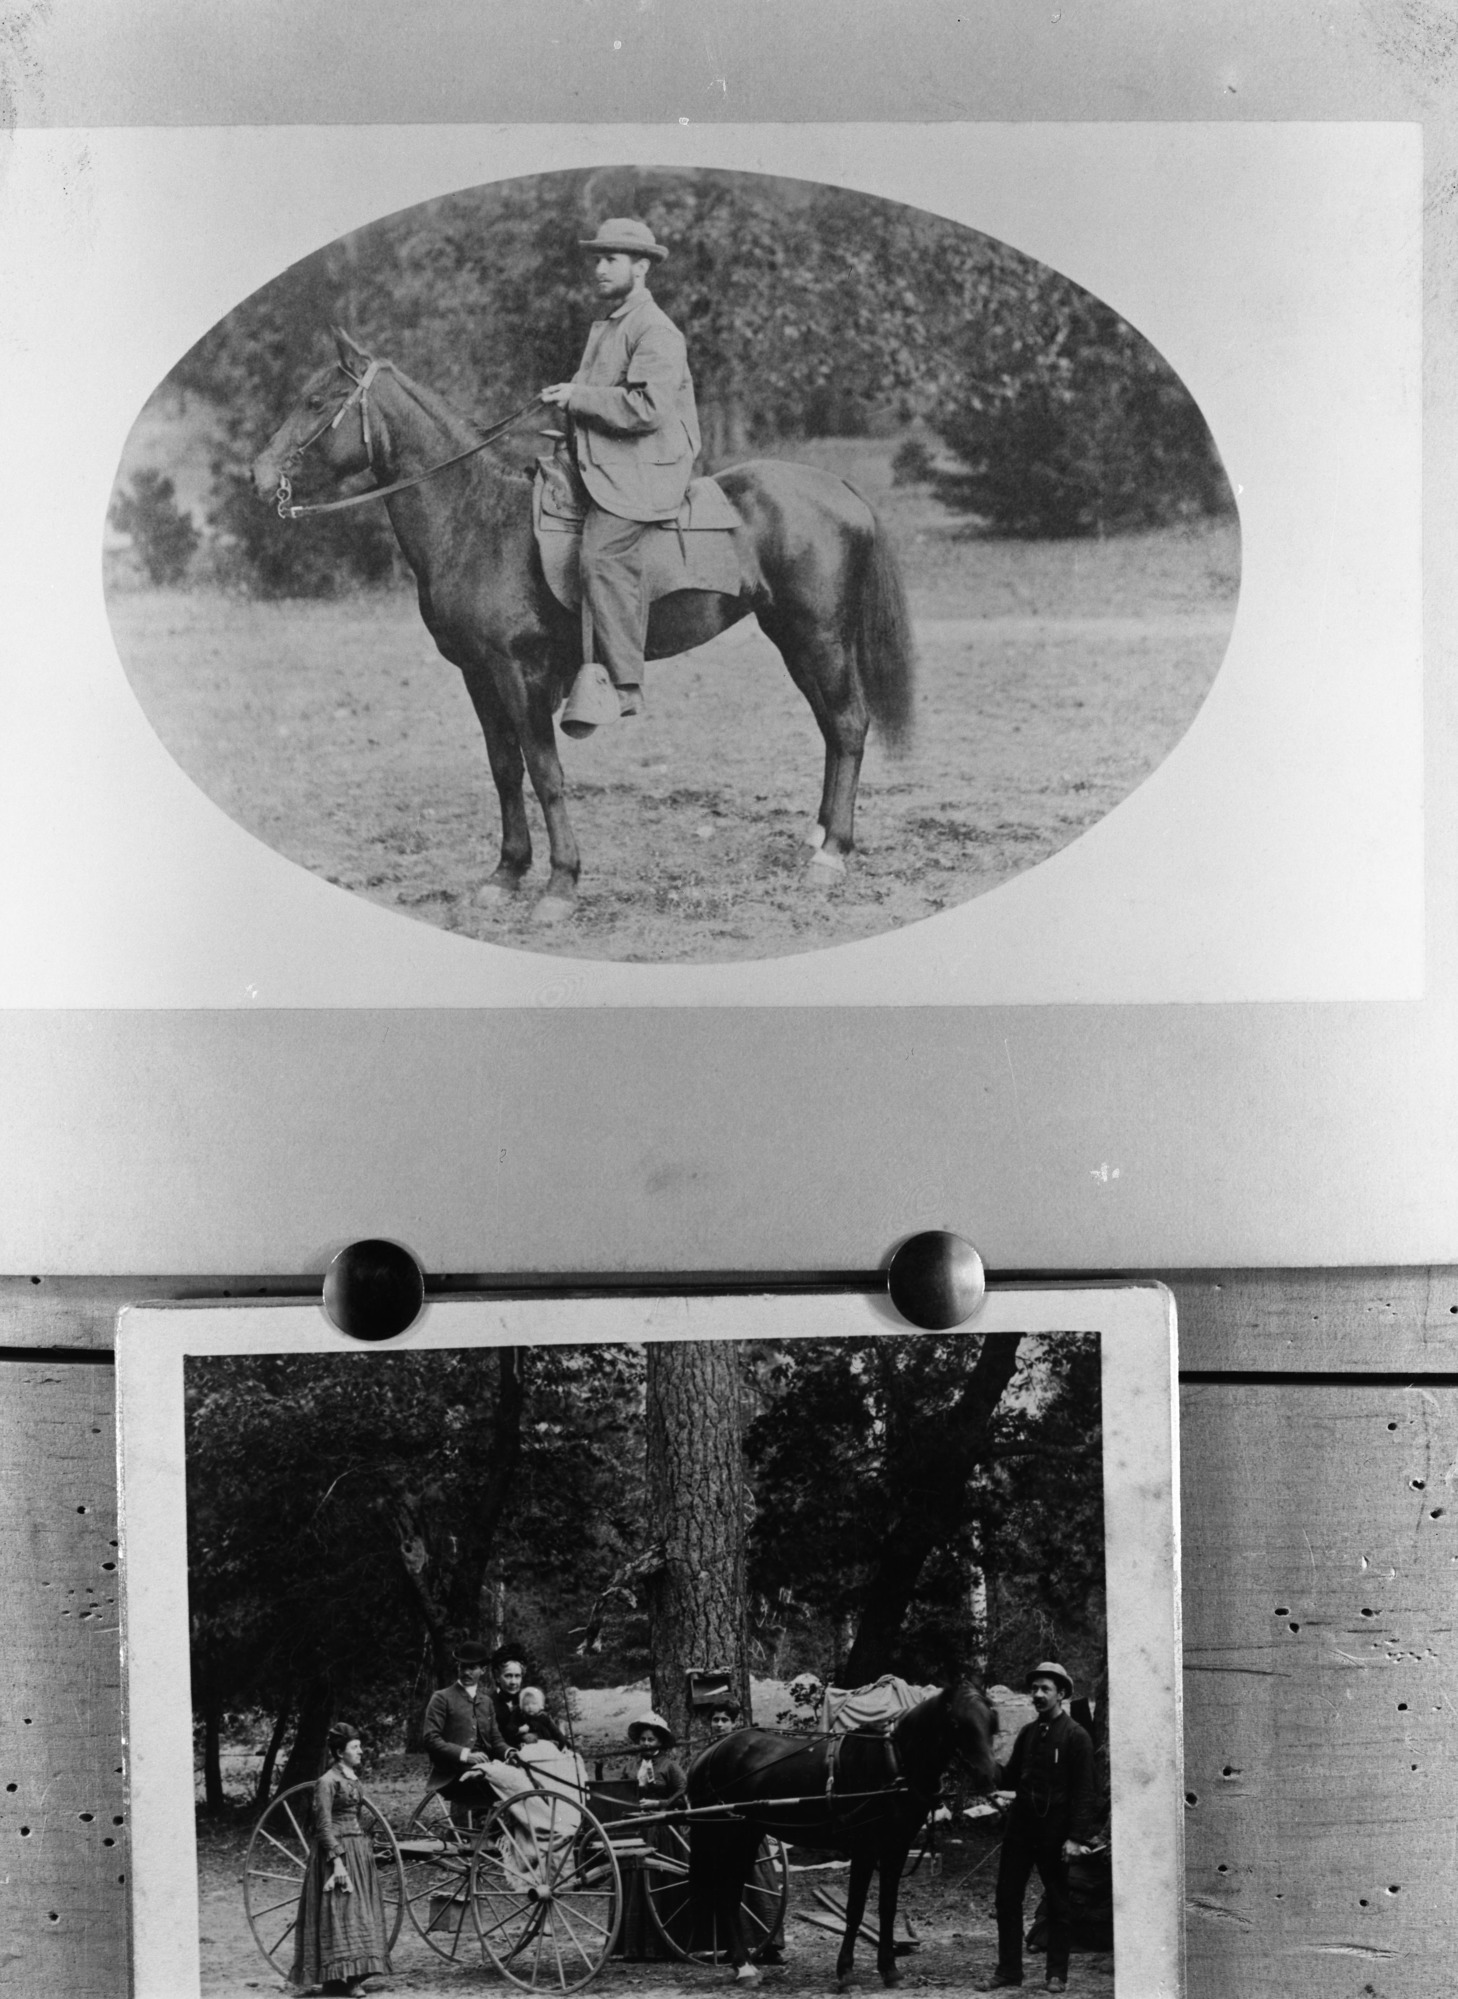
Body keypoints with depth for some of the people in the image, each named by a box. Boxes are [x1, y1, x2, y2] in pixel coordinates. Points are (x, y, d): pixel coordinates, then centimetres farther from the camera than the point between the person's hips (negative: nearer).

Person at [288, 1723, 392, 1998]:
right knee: (340, 1911, -7)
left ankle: (352, 1975, 12)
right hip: (337, 1850, -8)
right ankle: (337, 1976, -2)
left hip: (359, 1850, 8)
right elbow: (324, 1826, -15)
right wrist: (337, 1860, -21)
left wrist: (366, 1846, 17)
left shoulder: (352, 1778, 12)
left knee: (360, 1911, 8)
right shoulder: (328, 1782, -13)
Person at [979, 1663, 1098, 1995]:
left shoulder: (1076, 1736, -7)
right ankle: (1008, 1970, 16)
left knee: (1058, 1903, 7)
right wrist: (1001, 1787, -4)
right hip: (1020, 1827, 6)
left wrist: (1076, 1837, -16)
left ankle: (1057, 1974, 17)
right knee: (1007, 1899, 6)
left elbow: (1083, 1791, -10)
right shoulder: (1027, 1733, 11)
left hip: (1054, 1832, -6)